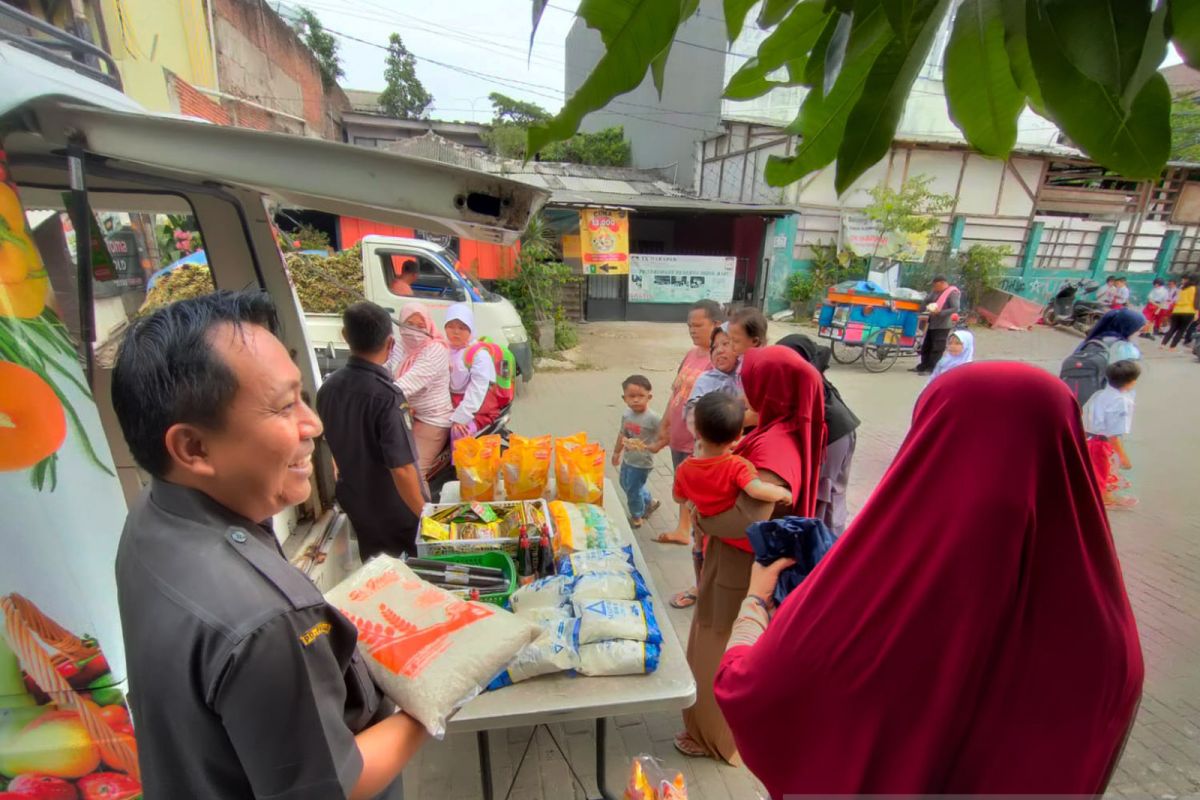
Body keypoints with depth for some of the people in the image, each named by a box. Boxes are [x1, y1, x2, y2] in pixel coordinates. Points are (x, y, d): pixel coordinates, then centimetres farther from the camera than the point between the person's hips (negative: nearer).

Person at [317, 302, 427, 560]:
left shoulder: (327, 389, -7)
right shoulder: (386, 396, -29)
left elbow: (339, 447, 7)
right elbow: (402, 469, -29)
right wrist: (424, 514, -16)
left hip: (357, 505, 6)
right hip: (398, 510, -6)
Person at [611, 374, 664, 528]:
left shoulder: (652, 418, -25)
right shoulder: (626, 414, -4)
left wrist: (656, 446, -34)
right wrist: (616, 452, 18)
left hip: (642, 463, -7)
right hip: (627, 459, 8)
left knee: (633, 490, 8)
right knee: (625, 485, 25)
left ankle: (636, 517, 35)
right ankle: (650, 502, 47)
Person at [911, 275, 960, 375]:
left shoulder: (952, 293, -10)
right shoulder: (937, 292, 13)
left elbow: (955, 308, -19)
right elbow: (926, 300, 8)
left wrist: (940, 312, -26)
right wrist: (934, 291, -3)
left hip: (942, 325, -8)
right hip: (932, 324, 9)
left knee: (937, 349, -4)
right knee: (926, 346, 15)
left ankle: (931, 369, 0)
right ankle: (922, 366, 25)